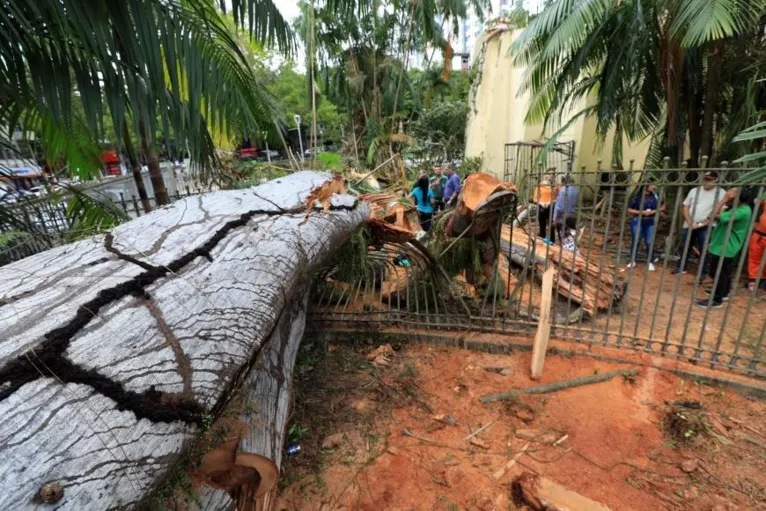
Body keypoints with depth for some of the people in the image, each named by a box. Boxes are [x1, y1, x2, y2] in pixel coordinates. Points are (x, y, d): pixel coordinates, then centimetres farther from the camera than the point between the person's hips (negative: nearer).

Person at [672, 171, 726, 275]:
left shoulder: (721, 193, -1)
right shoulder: (694, 190, 11)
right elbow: (686, 207, 8)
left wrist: (702, 224, -15)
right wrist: (690, 222, -5)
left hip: (706, 227, -4)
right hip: (689, 225, 4)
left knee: (704, 250, -4)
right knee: (684, 247, 10)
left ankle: (703, 273, 5)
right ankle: (680, 268, 23)